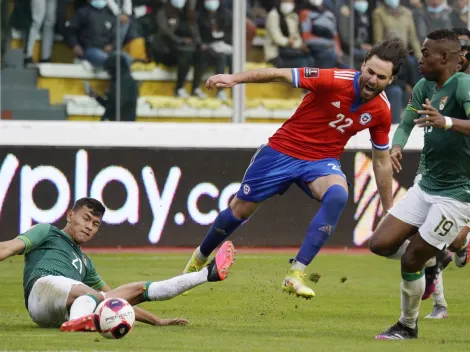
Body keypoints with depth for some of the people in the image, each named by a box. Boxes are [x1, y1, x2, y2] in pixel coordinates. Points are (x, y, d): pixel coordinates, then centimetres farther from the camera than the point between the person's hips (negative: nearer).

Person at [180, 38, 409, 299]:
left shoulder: (381, 111, -9)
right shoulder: (335, 80, -23)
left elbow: (382, 161, 4)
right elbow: (281, 74, -25)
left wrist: (389, 211, 8)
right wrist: (235, 79, -36)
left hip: (322, 160, 2)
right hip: (283, 150, -2)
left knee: (338, 195, -32)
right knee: (239, 209, 8)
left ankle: (296, 275, -29)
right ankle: (199, 259, 38)